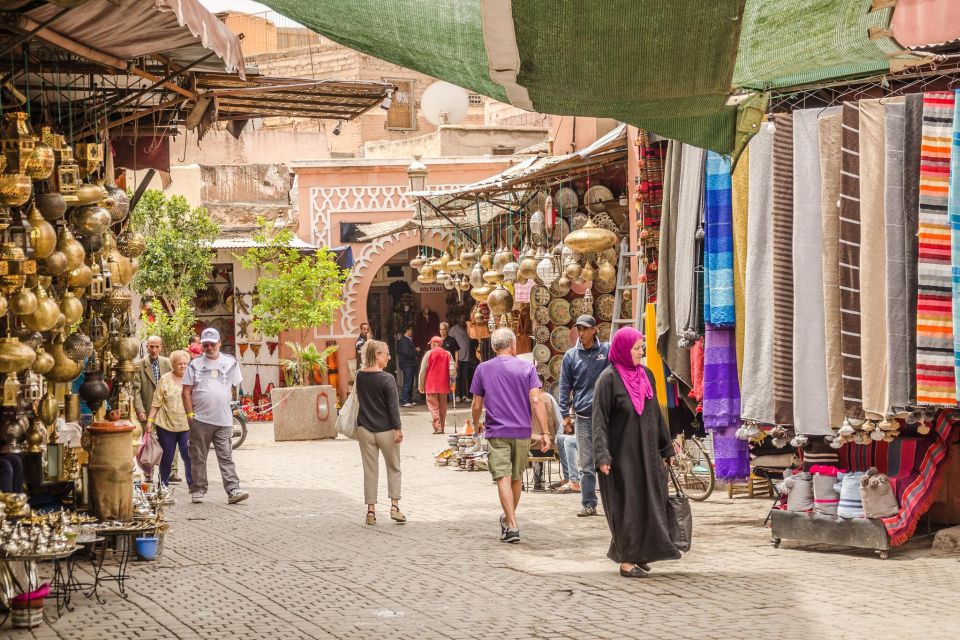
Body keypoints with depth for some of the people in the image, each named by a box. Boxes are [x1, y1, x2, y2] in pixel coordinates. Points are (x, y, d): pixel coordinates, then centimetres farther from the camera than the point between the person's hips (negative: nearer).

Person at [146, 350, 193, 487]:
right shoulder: (165, 379, 1)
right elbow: (156, 402, 3)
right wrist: (150, 420, -1)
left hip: (186, 425, 1)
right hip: (166, 425, -1)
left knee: (189, 456, -7)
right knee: (167, 457, 8)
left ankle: (193, 484, 0)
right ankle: (163, 485, 20)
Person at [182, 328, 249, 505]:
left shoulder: (231, 363, 8)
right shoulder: (195, 365, 6)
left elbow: (234, 388, 15)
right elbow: (187, 392, 4)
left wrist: (223, 405, 11)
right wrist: (190, 414, -3)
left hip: (224, 420, 0)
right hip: (200, 419, 0)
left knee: (226, 457, -4)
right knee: (198, 457, 5)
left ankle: (233, 490, -9)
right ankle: (198, 490, 13)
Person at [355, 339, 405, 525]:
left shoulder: (359, 376, 0)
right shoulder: (386, 379, -15)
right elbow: (393, 406, -14)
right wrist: (398, 429, -9)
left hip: (365, 429, 4)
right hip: (386, 430, -4)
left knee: (370, 470, 10)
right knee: (393, 468, 12)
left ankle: (371, 510, 10)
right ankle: (394, 506, 5)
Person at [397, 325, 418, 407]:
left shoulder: (408, 340, 17)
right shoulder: (404, 340, -15)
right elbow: (407, 352, -23)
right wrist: (415, 350, -10)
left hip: (410, 365, 10)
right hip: (407, 364, -10)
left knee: (410, 383, 13)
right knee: (407, 383, -10)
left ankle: (409, 400, 18)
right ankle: (404, 401, -8)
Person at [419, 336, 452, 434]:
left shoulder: (429, 354, -4)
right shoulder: (447, 354, 4)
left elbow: (423, 371, -4)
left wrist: (421, 385, 2)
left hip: (431, 385, -3)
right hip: (443, 385, 3)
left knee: (433, 407, -3)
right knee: (443, 407, 12)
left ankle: (437, 427, -14)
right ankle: (442, 427, 16)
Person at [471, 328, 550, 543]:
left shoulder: (483, 369, 1)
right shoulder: (526, 368, -1)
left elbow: (476, 406, 5)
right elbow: (536, 401, -9)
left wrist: (477, 424, 25)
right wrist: (544, 432, -8)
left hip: (496, 432, -1)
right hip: (522, 432, 2)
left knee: (503, 478, -6)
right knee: (517, 477, 17)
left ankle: (512, 526, -17)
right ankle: (508, 518, 33)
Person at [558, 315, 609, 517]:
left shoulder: (607, 351, 3)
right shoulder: (571, 355, 7)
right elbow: (565, 386, 10)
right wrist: (565, 414, 4)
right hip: (583, 417, 2)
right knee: (586, 465, 5)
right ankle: (589, 504, 11)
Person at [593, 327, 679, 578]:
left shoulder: (646, 375, 10)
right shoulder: (609, 378, -10)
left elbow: (656, 414, 17)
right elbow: (599, 418, -14)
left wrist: (666, 447, 17)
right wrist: (602, 455, -22)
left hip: (646, 452, 7)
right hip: (622, 453, -7)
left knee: (648, 501, 8)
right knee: (627, 505, -2)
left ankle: (639, 554, 22)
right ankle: (627, 560, 6)